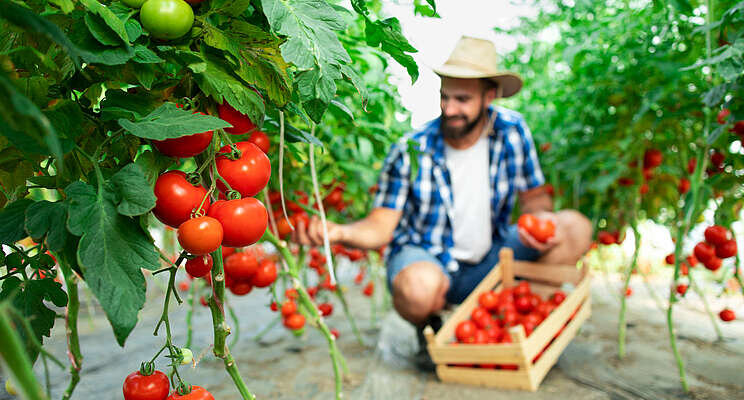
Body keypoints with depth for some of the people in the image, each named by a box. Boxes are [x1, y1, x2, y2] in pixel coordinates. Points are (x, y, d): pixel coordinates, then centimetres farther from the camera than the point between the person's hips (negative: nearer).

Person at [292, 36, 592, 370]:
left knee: (575, 229, -14)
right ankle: (429, 329, 0)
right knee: (420, 286, -40)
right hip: (424, 257, -3)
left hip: (488, 263, 4)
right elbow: (380, 227, -16)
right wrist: (338, 232, -37)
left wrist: (541, 217, -20)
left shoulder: (512, 131, -7)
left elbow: (535, 195, 4)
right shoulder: (411, 151, -16)